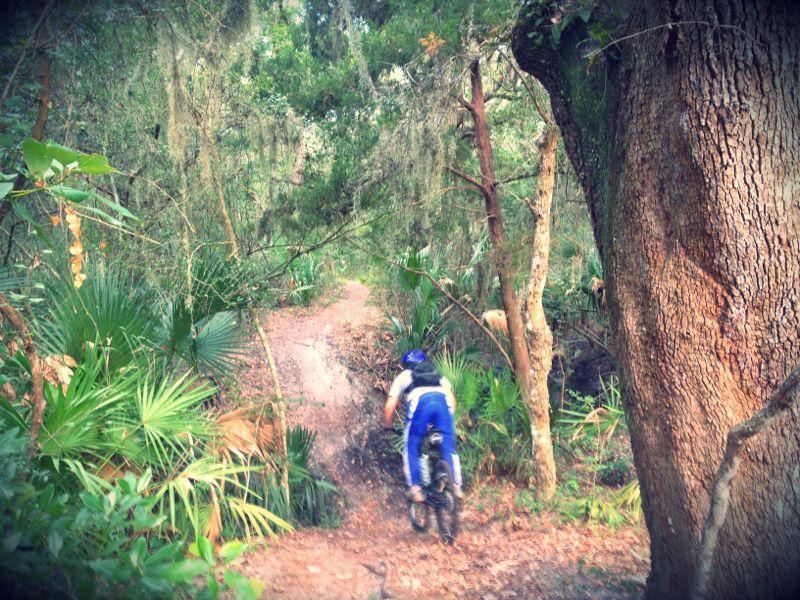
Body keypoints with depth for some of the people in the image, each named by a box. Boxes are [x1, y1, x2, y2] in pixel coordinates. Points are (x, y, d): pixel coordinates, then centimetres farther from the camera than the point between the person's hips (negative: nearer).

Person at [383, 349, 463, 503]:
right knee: (449, 448, 14)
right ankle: (456, 486, 11)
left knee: (411, 448, 13)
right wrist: (450, 413, 38)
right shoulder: (438, 374, 38)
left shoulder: (403, 376, 32)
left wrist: (387, 426, 38)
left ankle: (415, 488, 7)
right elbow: (451, 396, 25)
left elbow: (390, 406, 24)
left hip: (419, 402, -2)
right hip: (443, 400, 2)